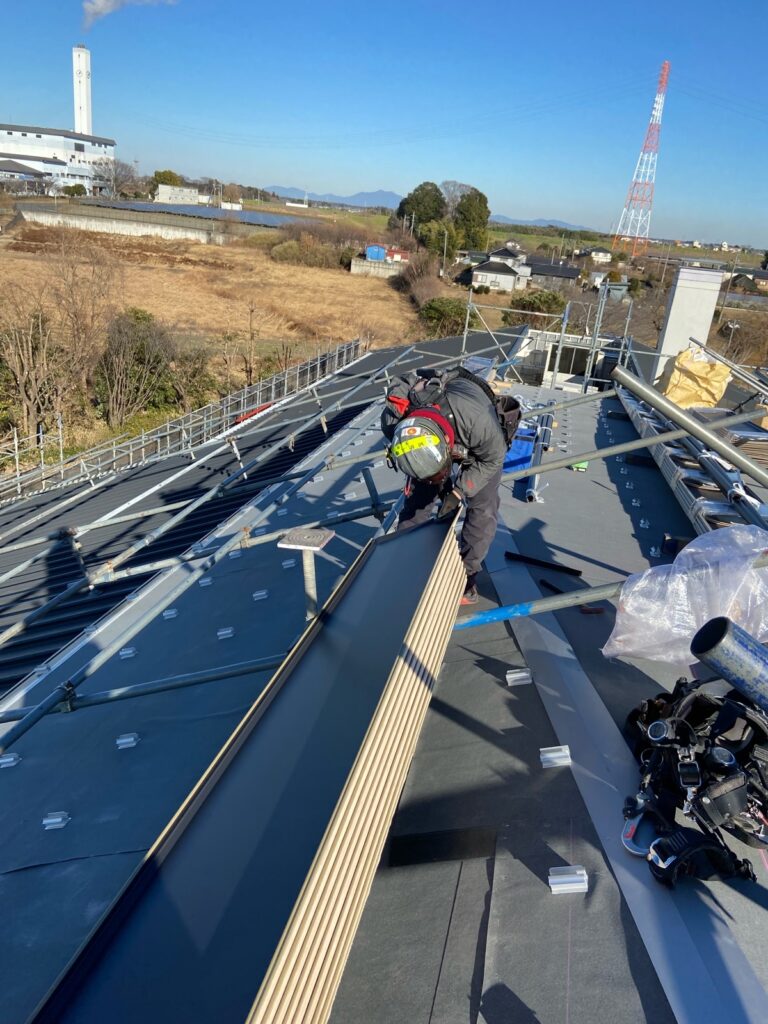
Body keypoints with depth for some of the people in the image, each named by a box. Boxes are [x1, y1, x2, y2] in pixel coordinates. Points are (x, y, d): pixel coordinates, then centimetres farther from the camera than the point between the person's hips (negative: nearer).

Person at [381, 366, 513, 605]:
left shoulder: (476, 417, -47)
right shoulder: (393, 420, -36)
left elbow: (492, 459, -24)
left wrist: (459, 490, -30)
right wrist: (439, 481, -19)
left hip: (481, 446, -2)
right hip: (437, 434, 2)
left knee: (482, 507, -8)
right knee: (416, 499, 0)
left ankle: (466, 574, 6)